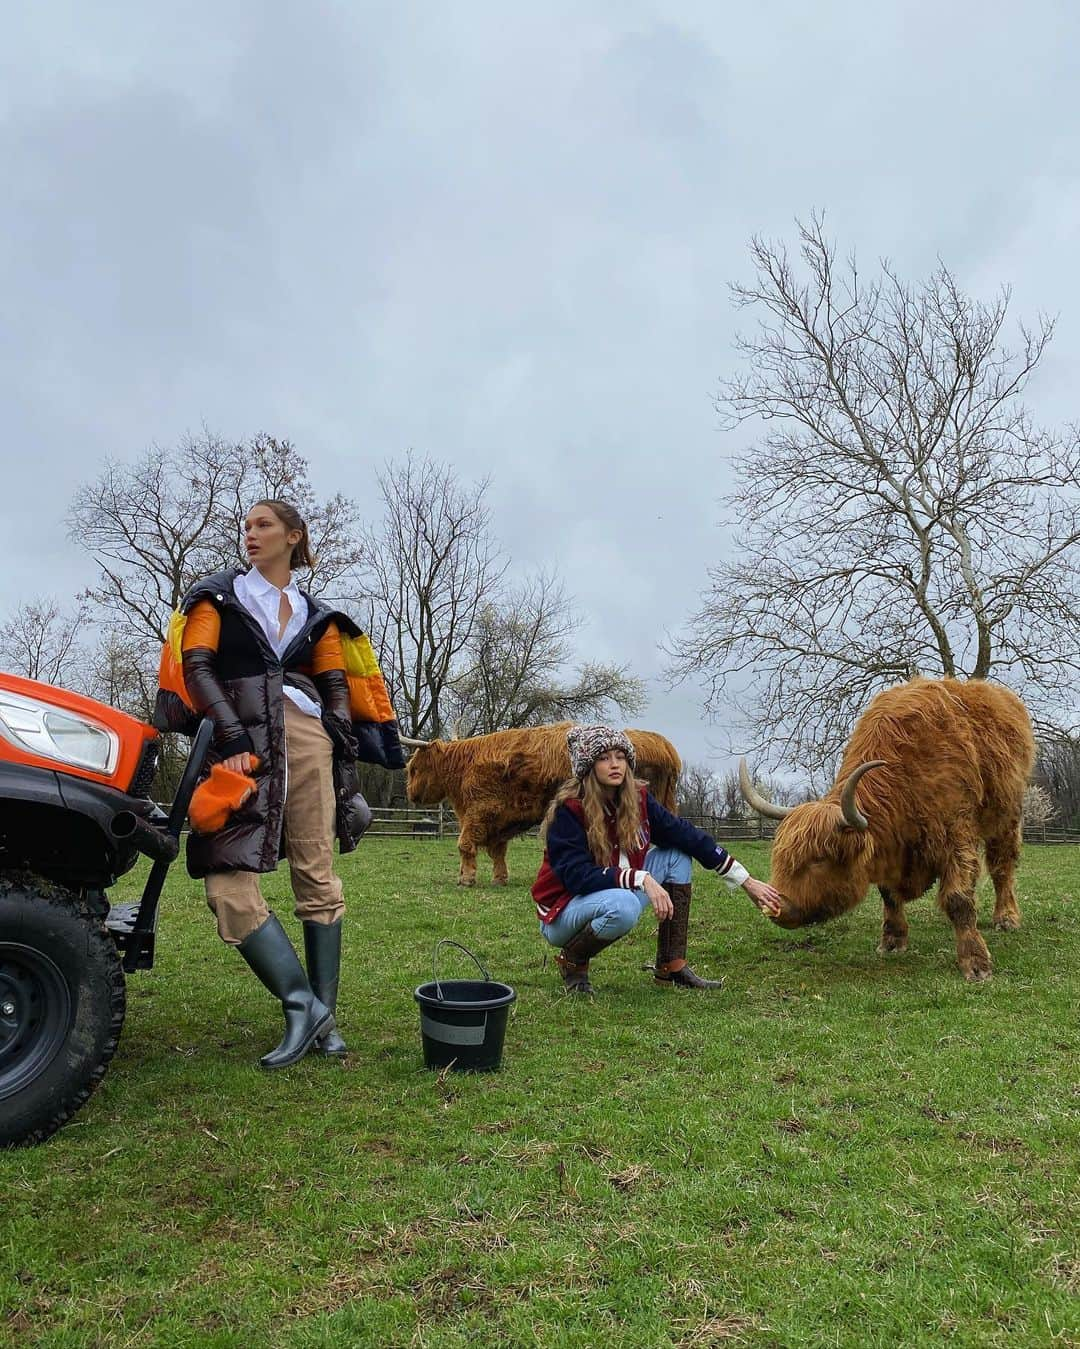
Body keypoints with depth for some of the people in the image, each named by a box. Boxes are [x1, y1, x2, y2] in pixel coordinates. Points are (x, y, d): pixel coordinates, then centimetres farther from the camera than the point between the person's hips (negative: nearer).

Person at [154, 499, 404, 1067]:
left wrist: (346, 762, 3)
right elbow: (196, 666, 0)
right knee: (229, 883, -15)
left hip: (306, 735, 2)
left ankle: (322, 1015, 5)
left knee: (317, 879, -1)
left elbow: (338, 689, 15)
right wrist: (232, 738, -14)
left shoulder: (316, 615, 20)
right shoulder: (218, 595, 14)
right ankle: (303, 1002, -9)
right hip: (240, 741, -1)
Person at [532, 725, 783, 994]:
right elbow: (576, 875, -27)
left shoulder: (637, 798, -4)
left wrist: (747, 881, -4)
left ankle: (672, 967, -4)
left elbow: (687, 836, -3)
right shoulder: (569, 809, -21)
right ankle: (572, 960, -6)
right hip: (563, 912, -7)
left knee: (677, 854, -4)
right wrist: (641, 879, -36)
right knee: (622, 905, -37)